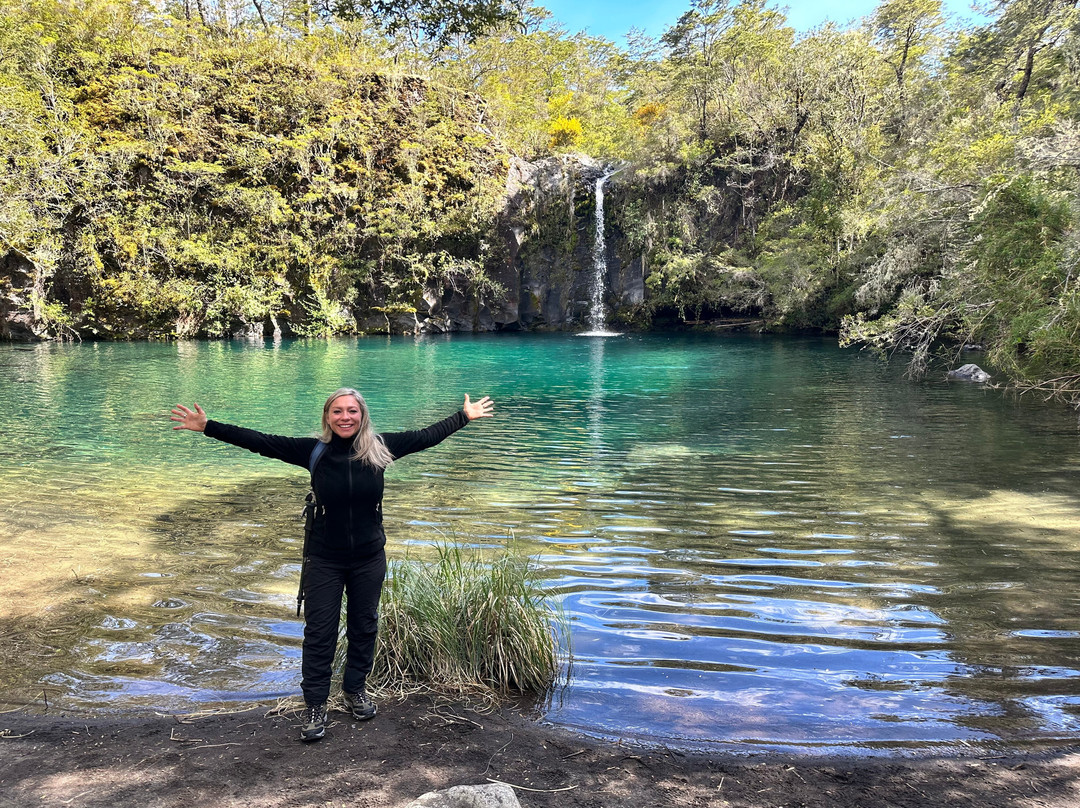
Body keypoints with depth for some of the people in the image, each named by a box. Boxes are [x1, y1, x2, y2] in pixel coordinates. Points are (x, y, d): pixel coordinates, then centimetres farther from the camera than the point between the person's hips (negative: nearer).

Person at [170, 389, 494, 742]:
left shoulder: (380, 448, -8)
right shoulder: (314, 451, -10)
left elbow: (426, 436, 2)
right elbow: (262, 442, -9)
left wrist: (464, 416, 7)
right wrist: (208, 427, -12)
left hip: (369, 559, 2)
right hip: (324, 560, -1)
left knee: (364, 627, 15)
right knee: (319, 632, 4)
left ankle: (356, 690, 35)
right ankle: (315, 706, 18)